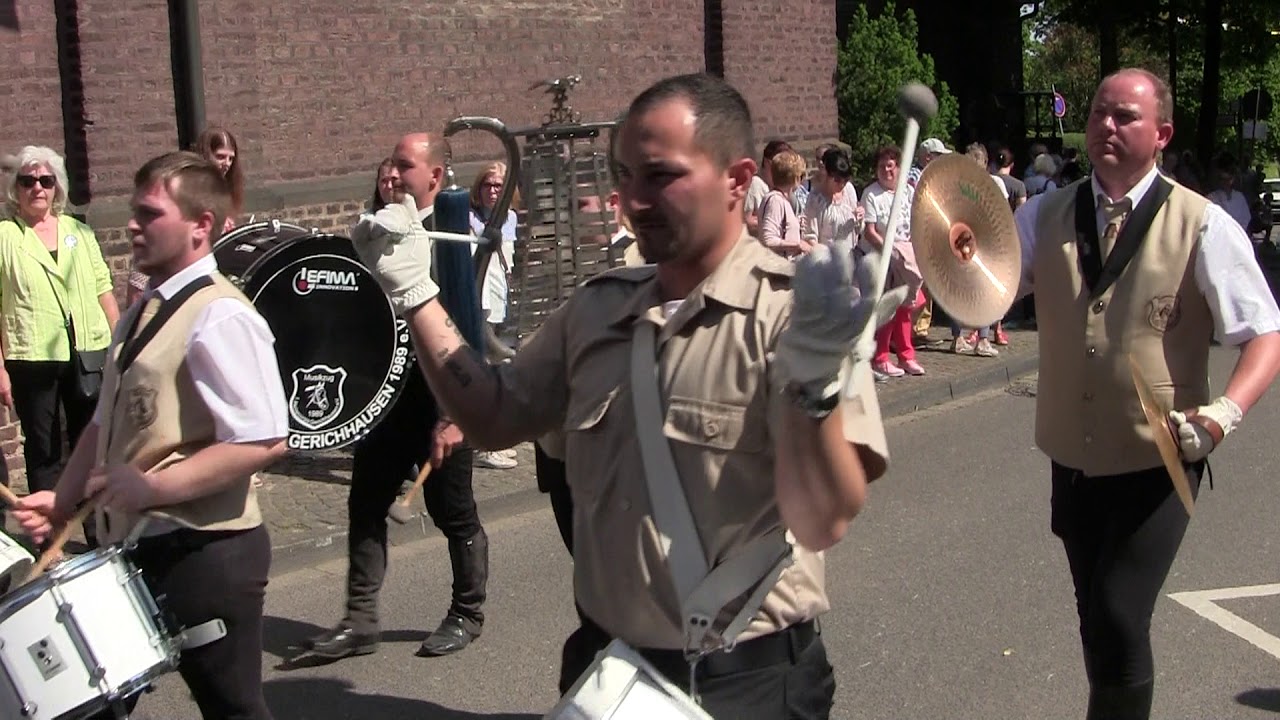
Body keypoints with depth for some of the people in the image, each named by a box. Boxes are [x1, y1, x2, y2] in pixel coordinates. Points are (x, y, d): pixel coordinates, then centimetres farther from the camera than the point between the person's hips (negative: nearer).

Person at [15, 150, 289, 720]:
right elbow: (105, 423, 20)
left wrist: (153, 487, -24)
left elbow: (264, 442, -25)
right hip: (133, 547, 9)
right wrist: (64, 500, 9)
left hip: (204, 551, -9)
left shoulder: (220, 318, -17)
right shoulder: (141, 315, 11)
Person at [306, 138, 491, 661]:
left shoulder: (450, 236, -14)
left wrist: (453, 415, -20)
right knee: (365, 505, 7)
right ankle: (360, 619, 15)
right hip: (385, 394, 6)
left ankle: (467, 614, 25)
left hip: (439, 402, -6)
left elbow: (465, 328, -17)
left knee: (454, 514, 8)